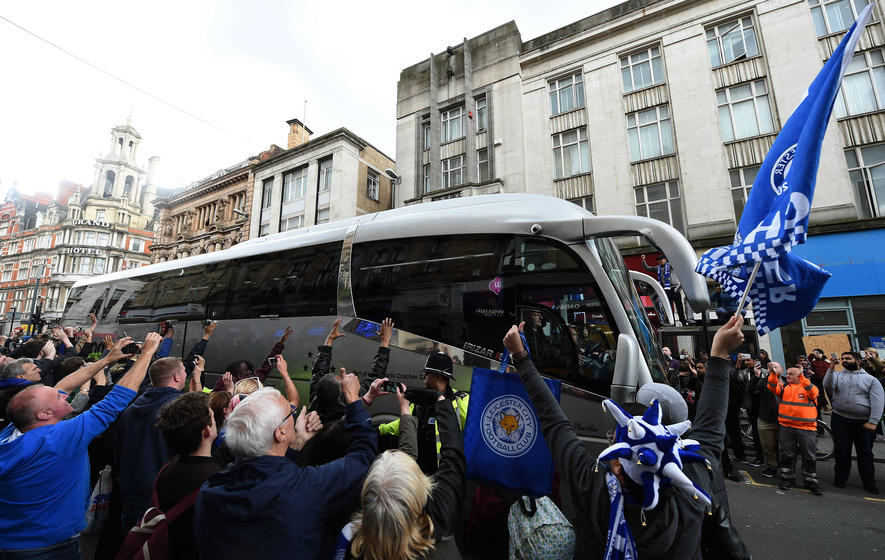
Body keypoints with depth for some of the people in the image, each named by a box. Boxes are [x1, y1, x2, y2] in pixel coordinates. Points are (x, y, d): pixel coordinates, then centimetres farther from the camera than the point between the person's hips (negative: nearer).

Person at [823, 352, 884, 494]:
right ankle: (840, 478, 20)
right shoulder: (837, 375, 5)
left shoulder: (870, 379, 2)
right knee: (841, 451, 8)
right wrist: (831, 369, -22)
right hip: (840, 420, 1)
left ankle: (869, 483, 24)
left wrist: (873, 421, -12)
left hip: (863, 422, 0)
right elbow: (827, 386, -13)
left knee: (865, 453, 10)